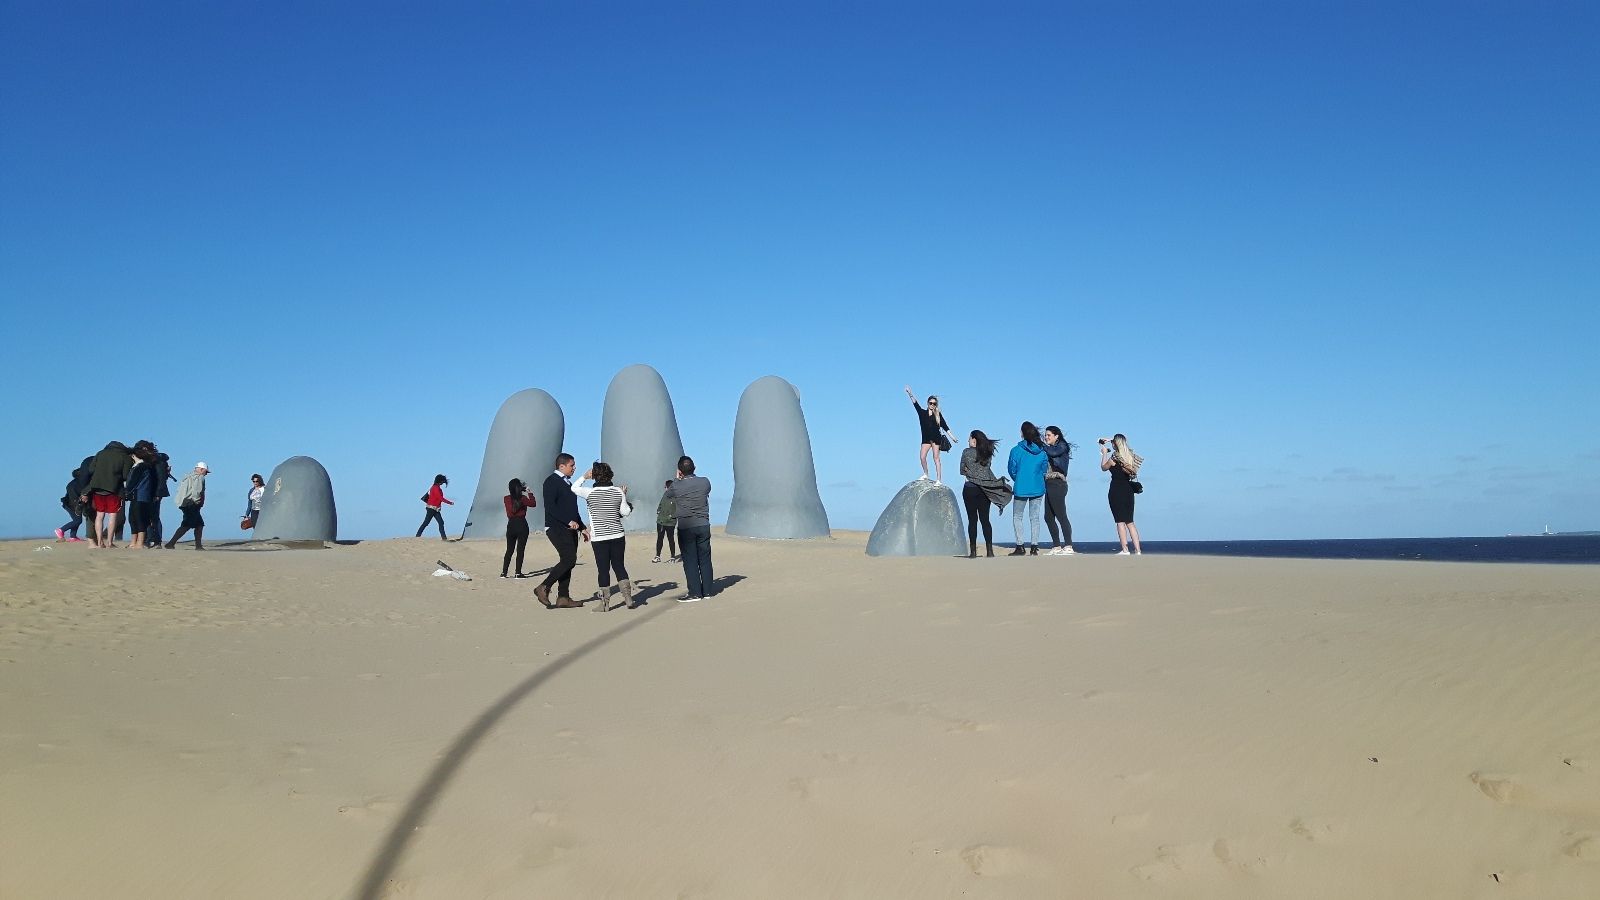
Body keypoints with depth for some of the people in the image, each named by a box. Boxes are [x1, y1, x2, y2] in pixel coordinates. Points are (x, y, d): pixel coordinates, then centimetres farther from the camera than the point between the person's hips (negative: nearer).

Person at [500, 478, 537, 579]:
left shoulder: (507, 498, -1)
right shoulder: (523, 498, -11)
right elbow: (533, 504, -1)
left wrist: (523, 491, 17)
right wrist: (529, 492, 5)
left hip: (511, 525, 4)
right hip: (521, 525, -4)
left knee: (509, 550, 13)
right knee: (520, 550, 1)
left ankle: (504, 572, 10)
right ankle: (518, 573, 0)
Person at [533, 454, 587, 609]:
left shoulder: (568, 483, 21)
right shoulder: (552, 481, -7)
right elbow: (550, 506, -18)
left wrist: (582, 528, 21)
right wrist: (569, 521, -22)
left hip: (570, 529, 9)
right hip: (556, 528, -9)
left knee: (567, 561, 5)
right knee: (569, 559, -18)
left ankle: (563, 598, 8)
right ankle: (543, 588, -11)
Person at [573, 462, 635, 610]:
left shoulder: (590, 492, -8)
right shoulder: (618, 491, -1)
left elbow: (574, 488, 9)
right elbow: (625, 512, 5)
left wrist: (584, 477, 21)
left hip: (599, 537, -3)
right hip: (617, 536, 3)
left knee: (603, 570, 3)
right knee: (619, 567, 11)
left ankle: (605, 603, 7)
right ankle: (629, 599, 7)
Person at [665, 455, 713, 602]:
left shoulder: (676, 486, -11)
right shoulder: (705, 482, -4)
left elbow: (667, 494, 11)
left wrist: (678, 479, 21)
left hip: (685, 528, -3)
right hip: (703, 525, 3)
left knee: (690, 561, 2)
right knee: (705, 559, 10)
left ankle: (695, 593, 1)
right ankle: (707, 590, 15)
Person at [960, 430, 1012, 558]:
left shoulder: (967, 452, -5)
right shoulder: (987, 452, 6)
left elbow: (962, 471, 1)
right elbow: (987, 469, 12)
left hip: (970, 488, -4)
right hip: (985, 489, 4)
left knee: (972, 520, 0)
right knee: (985, 519, 9)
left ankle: (973, 551, -1)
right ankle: (989, 550, 6)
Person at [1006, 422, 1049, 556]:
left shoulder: (1016, 450, -10)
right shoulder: (1042, 451, -1)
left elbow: (1011, 469, -2)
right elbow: (1045, 469, 6)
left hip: (1021, 489, -3)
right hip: (1038, 489, 3)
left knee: (1017, 517, 8)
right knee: (1034, 518, 8)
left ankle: (1020, 546, 1)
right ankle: (1034, 547, 5)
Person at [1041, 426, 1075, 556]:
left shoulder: (1062, 446, -2)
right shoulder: (1050, 448, 19)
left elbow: (1053, 452, -23)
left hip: (1057, 485, -9)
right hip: (1049, 485, 9)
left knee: (1061, 516, -11)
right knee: (1048, 517, 8)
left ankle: (1068, 547, -11)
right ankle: (1056, 547, 12)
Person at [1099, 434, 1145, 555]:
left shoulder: (1115, 457, -13)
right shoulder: (1130, 455, 7)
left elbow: (1103, 468, 3)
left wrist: (1104, 453, 13)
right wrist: (1109, 440, 35)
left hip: (1116, 491, -7)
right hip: (1128, 490, 7)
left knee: (1120, 521, -3)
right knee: (1130, 522, 11)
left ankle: (1125, 550, -5)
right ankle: (1137, 550, 7)